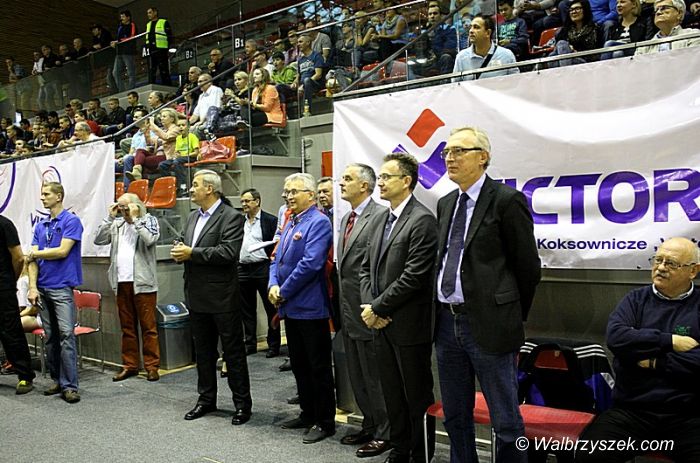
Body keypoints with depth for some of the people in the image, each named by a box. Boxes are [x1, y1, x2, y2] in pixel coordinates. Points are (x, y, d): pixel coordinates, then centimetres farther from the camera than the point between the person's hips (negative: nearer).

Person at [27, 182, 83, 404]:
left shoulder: (71, 221, -4)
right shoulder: (40, 226, 15)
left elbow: (62, 251, -13)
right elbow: (33, 259, 8)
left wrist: (36, 253, 3)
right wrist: (33, 287, -3)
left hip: (62, 287, -6)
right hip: (43, 288, 7)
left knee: (66, 335, -9)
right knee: (51, 337, 10)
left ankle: (70, 386, -7)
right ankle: (57, 380, 19)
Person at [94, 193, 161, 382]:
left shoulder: (148, 220, 1)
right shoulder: (116, 224, 12)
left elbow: (150, 240, -17)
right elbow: (99, 240, 4)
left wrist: (135, 218, -11)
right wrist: (110, 217, -1)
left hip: (142, 283, -4)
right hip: (121, 282, 5)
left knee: (148, 326, -1)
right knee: (127, 327, 11)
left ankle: (152, 365, 6)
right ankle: (129, 365, 19)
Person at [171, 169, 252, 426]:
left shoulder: (231, 217, -11)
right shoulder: (193, 217, 14)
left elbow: (228, 252, -22)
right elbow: (183, 245, 18)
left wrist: (192, 253, -19)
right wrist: (179, 252, -6)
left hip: (222, 297, -7)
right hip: (197, 296, 8)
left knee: (233, 352, 3)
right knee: (203, 351, 17)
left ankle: (242, 403, 14)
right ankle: (206, 399, 30)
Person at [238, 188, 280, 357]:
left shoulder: (270, 220, -3)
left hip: (263, 269, -5)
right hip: (243, 269, 5)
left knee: (271, 308, 2)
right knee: (247, 309, 12)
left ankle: (274, 344, 12)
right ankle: (250, 343, 23)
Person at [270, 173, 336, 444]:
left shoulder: (319, 222, -14)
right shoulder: (290, 223, 14)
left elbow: (310, 264, -22)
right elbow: (278, 259, 15)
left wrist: (283, 292, -14)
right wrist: (273, 285, -4)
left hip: (310, 307, -9)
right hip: (290, 307, 9)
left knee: (319, 367, 3)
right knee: (299, 365, 17)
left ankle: (325, 422, 16)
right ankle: (308, 414, 31)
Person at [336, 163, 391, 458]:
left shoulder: (381, 216, -15)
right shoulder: (346, 218, 14)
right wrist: (341, 305, 16)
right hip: (348, 312, 9)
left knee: (375, 376, 4)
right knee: (357, 376, 19)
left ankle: (384, 433, 20)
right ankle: (369, 425, 34)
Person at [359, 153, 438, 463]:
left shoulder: (422, 221, -14)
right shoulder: (382, 219, 12)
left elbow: (413, 277, -20)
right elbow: (366, 267, 14)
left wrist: (377, 308, -14)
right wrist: (368, 306, -1)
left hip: (409, 325, -8)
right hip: (381, 324, 8)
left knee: (417, 396, 7)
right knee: (392, 394, 18)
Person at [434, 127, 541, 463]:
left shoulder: (507, 201, -8)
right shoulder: (445, 204, 13)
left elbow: (528, 267, -5)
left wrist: (512, 318, 3)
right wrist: (445, 313, 13)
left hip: (488, 325, -6)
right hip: (447, 322, 7)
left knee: (506, 421, 5)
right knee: (455, 417, 18)